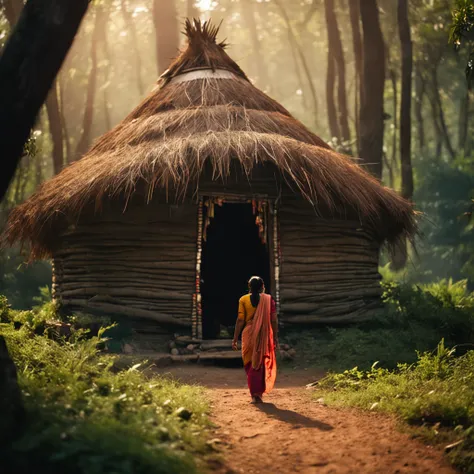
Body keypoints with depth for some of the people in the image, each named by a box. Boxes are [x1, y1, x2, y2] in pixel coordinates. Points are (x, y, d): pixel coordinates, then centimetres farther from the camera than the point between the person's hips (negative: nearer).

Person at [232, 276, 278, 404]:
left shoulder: (243, 300, -1)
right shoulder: (268, 299, -1)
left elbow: (240, 320, -4)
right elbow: (273, 320, -2)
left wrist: (235, 338, 1)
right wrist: (275, 337, 5)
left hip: (249, 335, 0)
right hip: (264, 336, 0)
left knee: (250, 364, 12)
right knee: (262, 364, 12)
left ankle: (254, 394, 8)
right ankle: (258, 393, 7)